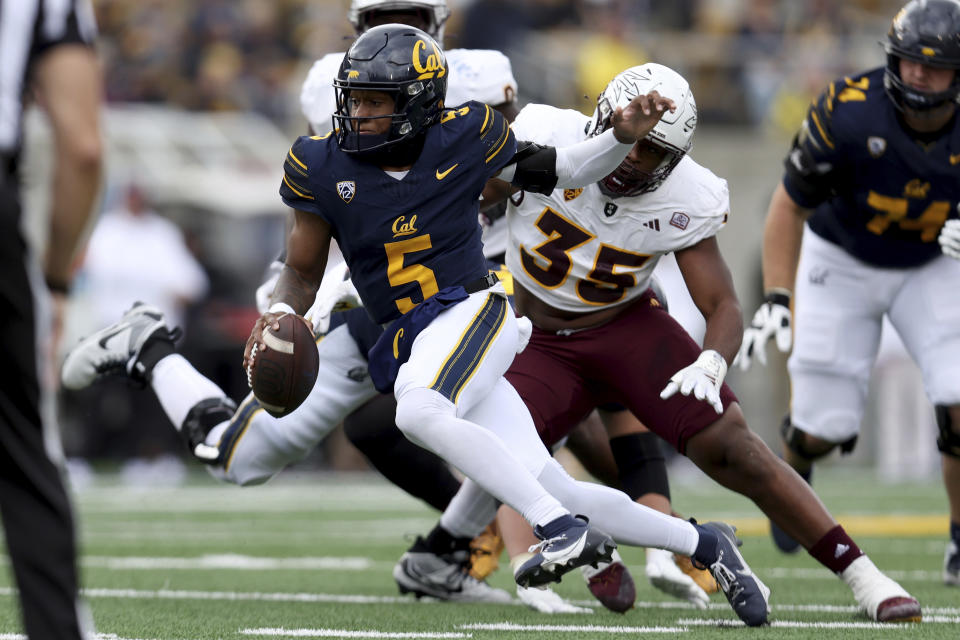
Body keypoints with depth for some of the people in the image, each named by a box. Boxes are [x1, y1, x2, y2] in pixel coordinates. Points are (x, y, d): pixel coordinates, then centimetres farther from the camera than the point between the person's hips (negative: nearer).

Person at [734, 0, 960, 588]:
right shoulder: (849, 114, -29)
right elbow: (789, 206, -16)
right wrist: (777, 299, -22)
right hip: (842, 264, -1)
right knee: (824, 428, 1)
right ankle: (792, 470, 40)